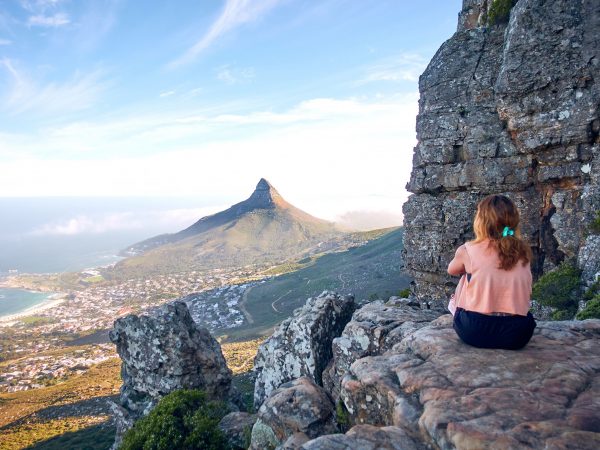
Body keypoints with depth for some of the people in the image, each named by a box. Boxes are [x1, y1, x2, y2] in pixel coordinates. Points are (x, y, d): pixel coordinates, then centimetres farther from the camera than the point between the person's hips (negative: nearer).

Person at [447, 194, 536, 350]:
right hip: (517, 334, 3)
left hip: (474, 331, -2)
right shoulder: (523, 252, 1)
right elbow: (526, 293, 16)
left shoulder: (467, 250, -7)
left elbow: (452, 270, 15)